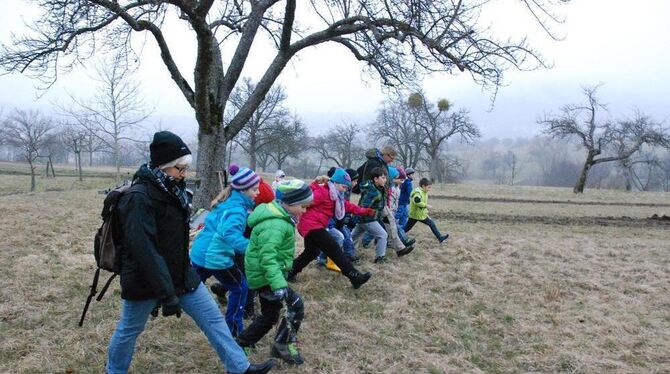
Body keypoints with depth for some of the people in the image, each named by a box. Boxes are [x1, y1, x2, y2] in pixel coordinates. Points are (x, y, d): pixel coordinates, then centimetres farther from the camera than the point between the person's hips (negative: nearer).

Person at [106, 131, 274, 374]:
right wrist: (166, 295, -28)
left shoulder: (171, 189, 4)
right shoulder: (138, 198, -24)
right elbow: (145, 251, -28)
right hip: (145, 281, -7)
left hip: (181, 275, 8)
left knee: (213, 317, 6)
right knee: (129, 329, 15)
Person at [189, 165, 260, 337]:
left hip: (200, 252, 9)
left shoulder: (228, 200, 7)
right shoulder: (236, 209, -22)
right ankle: (234, 329, 18)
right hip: (216, 257, -8)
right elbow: (231, 234, -39)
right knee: (240, 288, 9)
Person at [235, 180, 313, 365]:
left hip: (263, 275, 10)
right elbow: (268, 257, -33)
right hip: (266, 276, -10)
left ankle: (241, 345, 30)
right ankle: (283, 346, 6)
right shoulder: (275, 225, -25)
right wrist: (279, 285, -39)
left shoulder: (277, 215, 7)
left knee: (269, 316, 19)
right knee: (296, 306, -9)